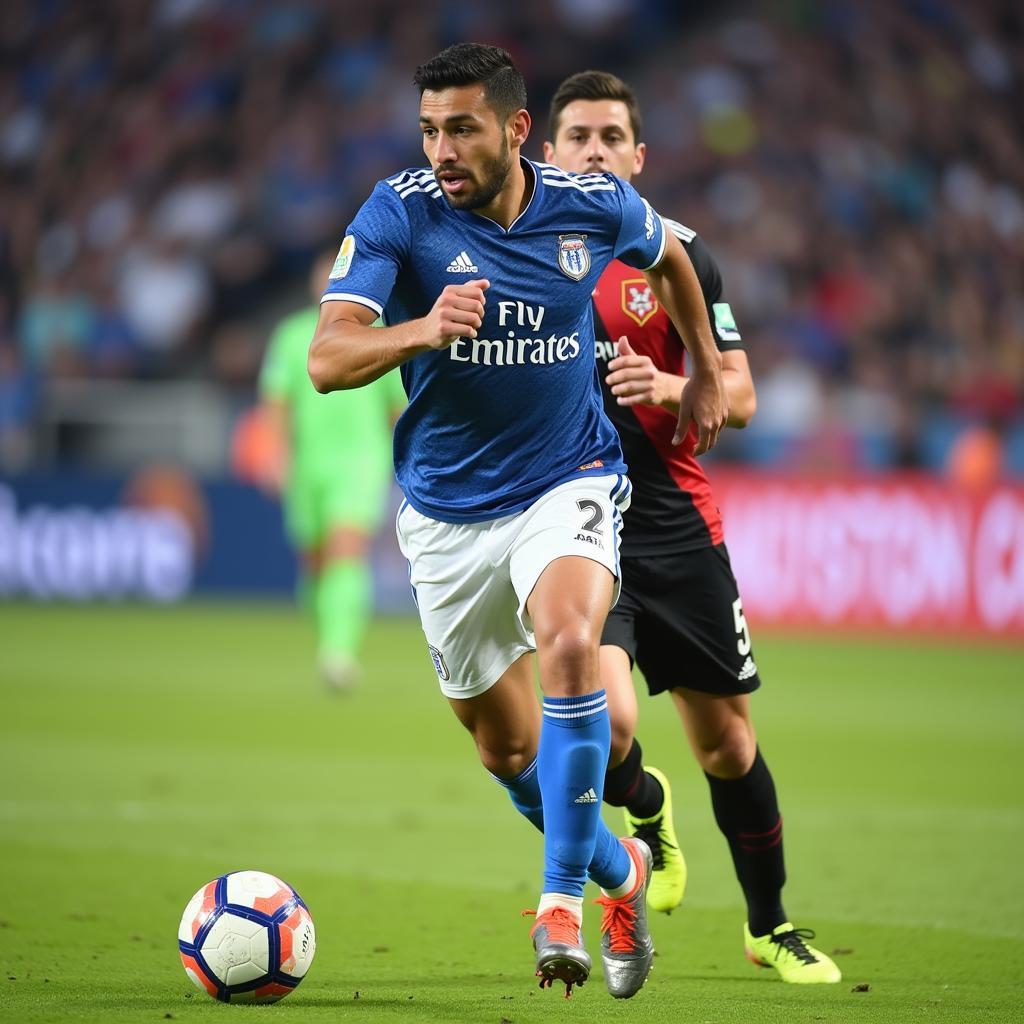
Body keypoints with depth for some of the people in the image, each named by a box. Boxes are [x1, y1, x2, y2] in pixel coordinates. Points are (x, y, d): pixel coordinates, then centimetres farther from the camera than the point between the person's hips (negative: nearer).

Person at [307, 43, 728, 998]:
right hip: (447, 510, 1)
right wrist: (421, 330, -43)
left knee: (568, 644, -32)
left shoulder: (593, 204, -8)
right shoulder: (399, 212, -15)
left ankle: (562, 896, -24)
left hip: (567, 481, -1)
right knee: (506, 748, 12)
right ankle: (622, 870, 40)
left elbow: (669, 257, 17)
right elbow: (327, 359, -25)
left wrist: (707, 375, 23)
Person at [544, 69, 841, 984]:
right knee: (605, 721, -22)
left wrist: (666, 387, -18)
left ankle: (771, 926, 28)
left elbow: (739, 395, 1)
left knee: (727, 744, 7)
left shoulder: (678, 254, 3)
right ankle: (647, 811, 15)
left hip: (678, 529, 1)